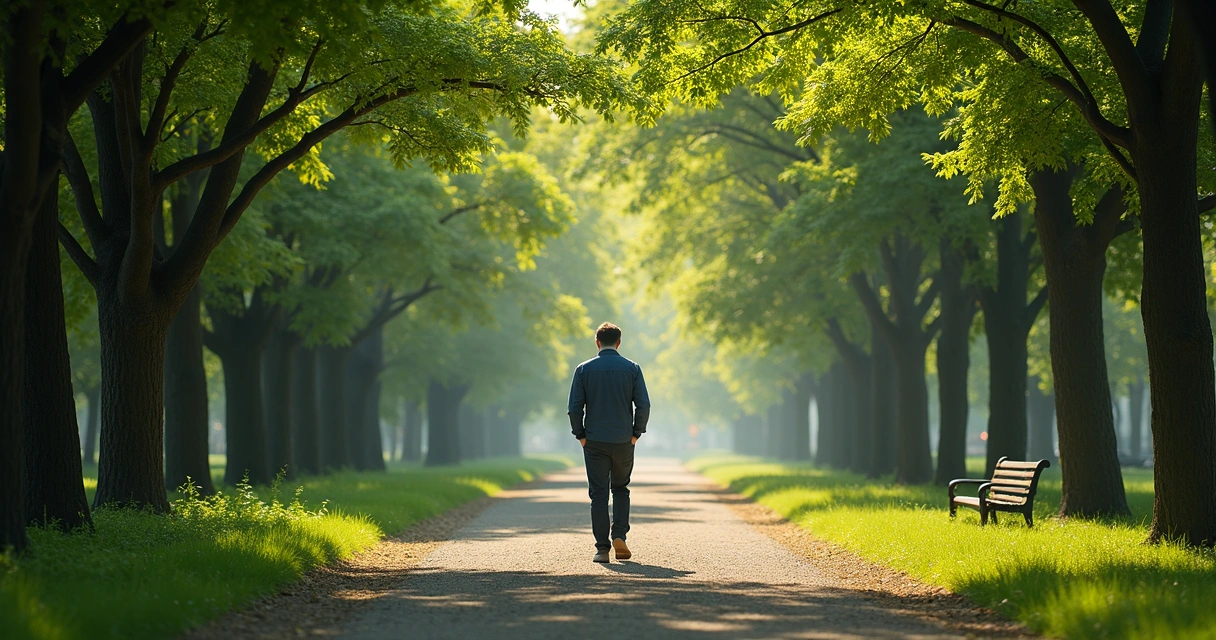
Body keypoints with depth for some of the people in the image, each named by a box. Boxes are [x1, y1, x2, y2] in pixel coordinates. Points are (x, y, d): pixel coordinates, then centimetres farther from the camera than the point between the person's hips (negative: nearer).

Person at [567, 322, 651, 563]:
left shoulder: (584, 369, 0)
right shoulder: (632, 368, 0)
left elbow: (575, 407, -5)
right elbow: (643, 405, -5)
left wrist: (581, 435, 5)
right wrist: (636, 433, 4)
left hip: (594, 442, -1)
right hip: (624, 441, 1)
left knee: (599, 494, 2)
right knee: (621, 488, 19)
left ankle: (602, 548, -3)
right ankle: (619, 536, 2)